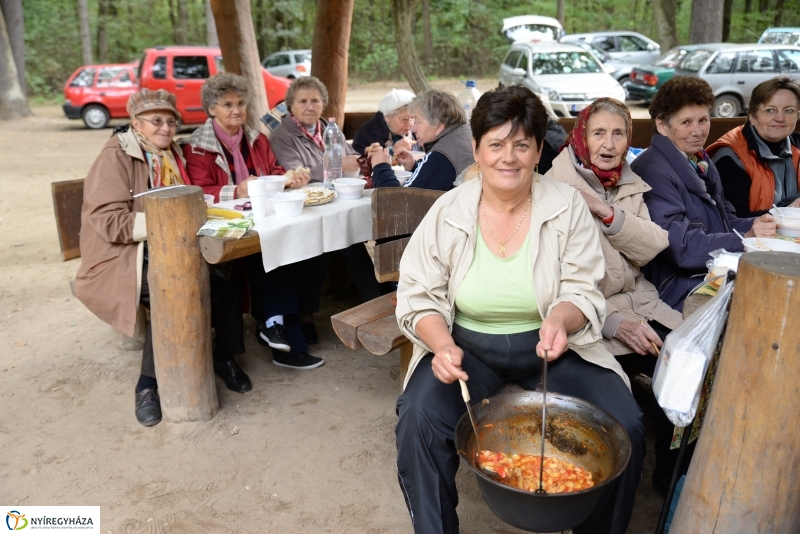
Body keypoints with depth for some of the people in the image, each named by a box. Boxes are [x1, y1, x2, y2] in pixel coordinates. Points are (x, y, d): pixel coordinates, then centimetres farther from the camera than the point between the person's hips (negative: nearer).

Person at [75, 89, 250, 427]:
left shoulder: (172, 155, 14)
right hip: (124, 255, -6)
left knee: (226, 272, -20)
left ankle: (224, 356, -2)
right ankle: (149, 383, -17)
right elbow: (108, 222, -17)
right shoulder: (115, 158, -7)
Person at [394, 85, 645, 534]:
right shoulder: (448, 212, -6)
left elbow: (584, 293, -4)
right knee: (419, 422, -25)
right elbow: (419, 296, -3)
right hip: (467, 345, 0)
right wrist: (442, 344, -23)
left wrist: (562, 319, -28)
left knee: (625, 429, -17)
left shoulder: (568, 206, -6)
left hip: (551, 344, 1)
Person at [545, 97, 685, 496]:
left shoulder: (629, 184, 10)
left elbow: (652, 248, -3)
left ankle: (677, 473, 6)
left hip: (635, 300, 6)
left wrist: (606, 213, -19)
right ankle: (669, 475, 5)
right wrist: (613, 322, -22)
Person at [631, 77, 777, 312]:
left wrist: (756, 225, -4)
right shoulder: (653, 170, -15)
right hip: (681, 291, -9)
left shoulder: (700, 161, 14)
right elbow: (680, 246, -21)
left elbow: (723, 221, 16)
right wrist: (746, 239, -21)